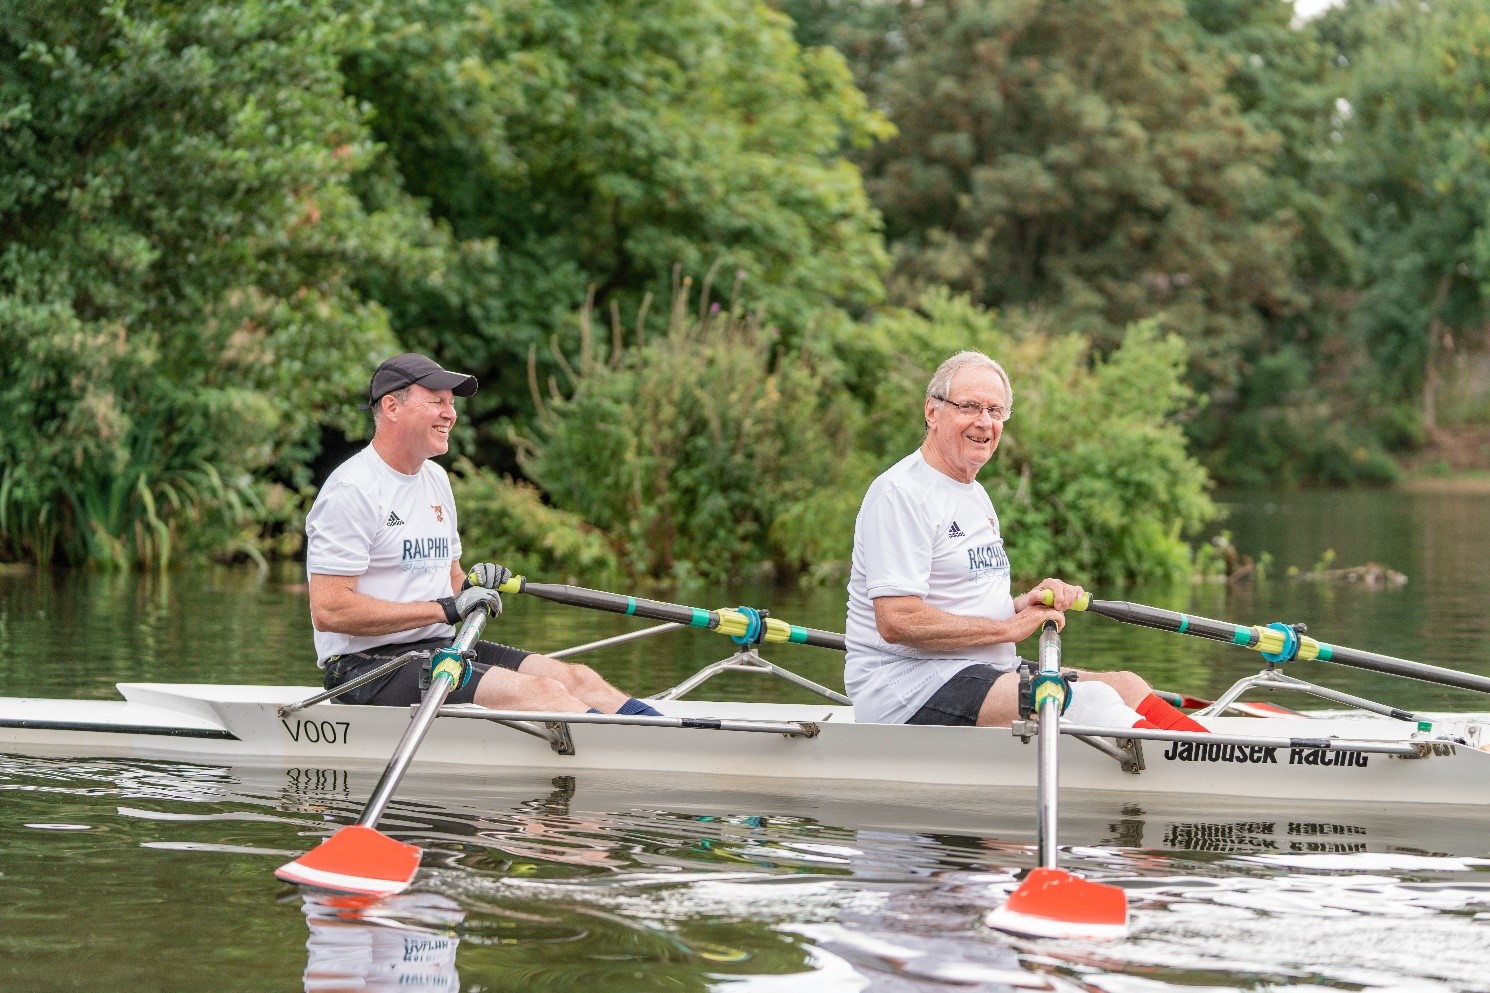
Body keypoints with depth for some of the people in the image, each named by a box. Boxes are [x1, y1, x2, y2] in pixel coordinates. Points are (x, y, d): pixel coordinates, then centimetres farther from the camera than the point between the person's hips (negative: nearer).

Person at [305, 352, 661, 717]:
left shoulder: (436, 480, 18)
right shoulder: (352, 490, -12)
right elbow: (328, 611, -20)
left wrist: (470, 587, 1)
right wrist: (446, 609, -18)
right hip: (369, 665, -9)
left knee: (577, 678, -9)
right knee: (542, 692, -24)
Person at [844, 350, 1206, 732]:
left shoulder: (977, 497, 23)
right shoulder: (901, 493, -11)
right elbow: (897, 622, -20)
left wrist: (1025, 603, 5)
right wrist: (1009, 627, -13)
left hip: (984, 673, 10)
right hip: (904, 683, -10)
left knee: (1128, 687, -5)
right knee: (1092, 702, -26)